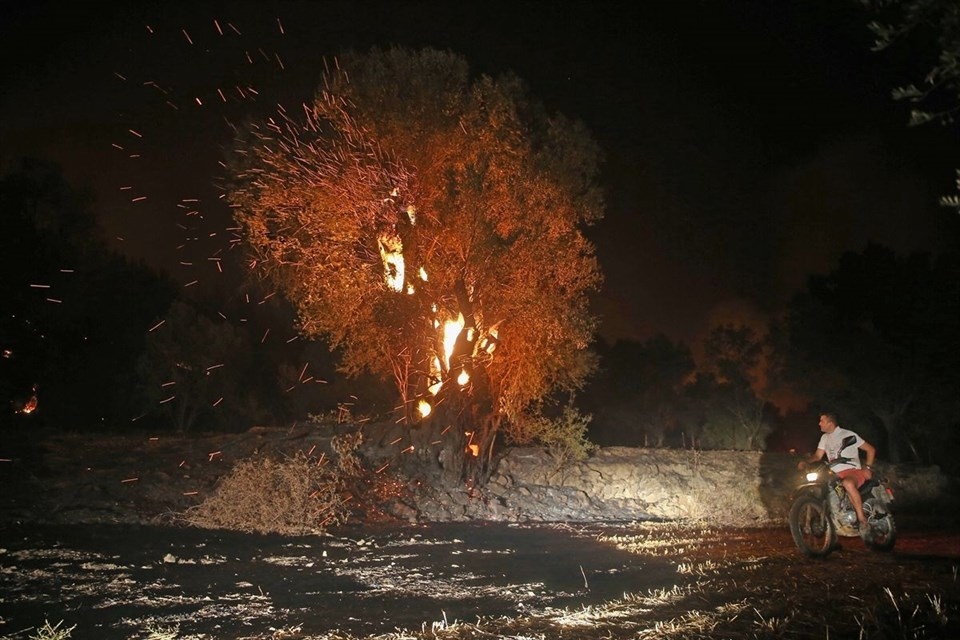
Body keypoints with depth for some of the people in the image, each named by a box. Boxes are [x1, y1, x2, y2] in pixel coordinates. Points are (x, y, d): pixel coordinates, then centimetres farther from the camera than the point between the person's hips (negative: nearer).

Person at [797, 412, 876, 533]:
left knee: (848, 484, -41)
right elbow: (818, 456, 11)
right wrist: (805, 461, -8)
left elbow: (871, 449, 5)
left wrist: (867, 467, -6)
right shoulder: (825, 438, 18)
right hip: (836, 475, 7)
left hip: (854, 471, -7)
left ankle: (862, 519, -32)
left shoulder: (849, 435, 0)